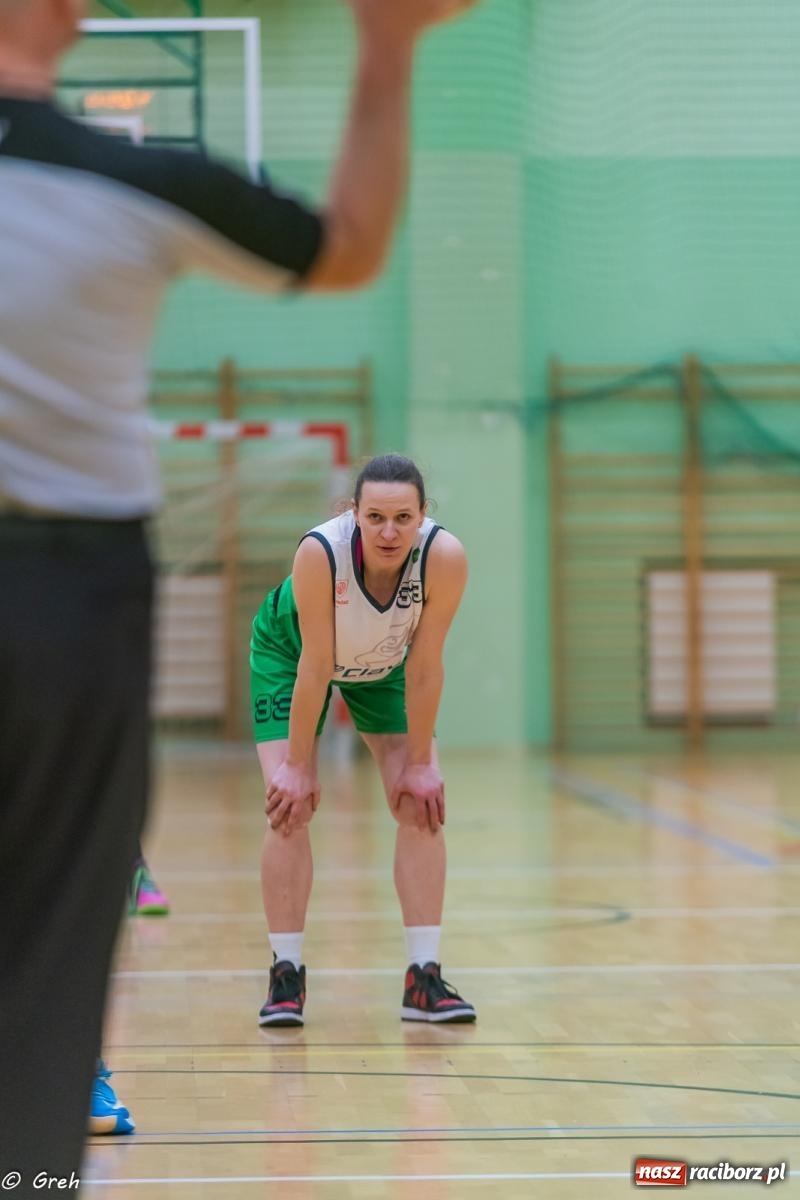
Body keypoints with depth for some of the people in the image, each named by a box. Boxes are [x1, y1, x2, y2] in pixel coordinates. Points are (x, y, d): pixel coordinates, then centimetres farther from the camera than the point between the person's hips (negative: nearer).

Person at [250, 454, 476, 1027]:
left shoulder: (445, 556, -35)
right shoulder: (320, 552, -40)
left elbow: (424, 666, -25)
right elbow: (315, 665, -31)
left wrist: (419, 763, -18)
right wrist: (297, 765, -24)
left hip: (383, 662, 2)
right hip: (289, 652, -2)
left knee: (422, 802, -6)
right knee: (289, 802, -13)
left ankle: (424, 977, -1)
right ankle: (287, 974, -3)